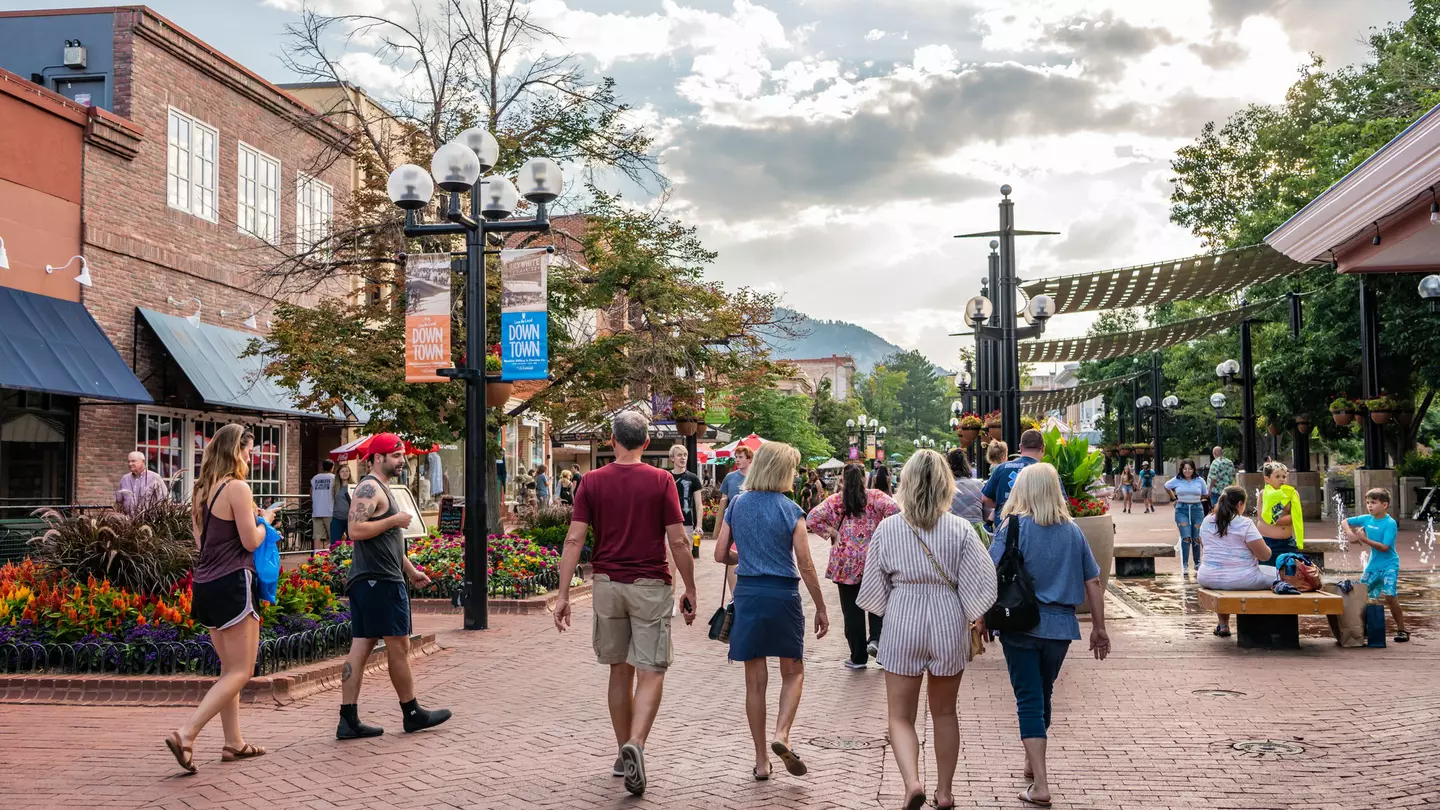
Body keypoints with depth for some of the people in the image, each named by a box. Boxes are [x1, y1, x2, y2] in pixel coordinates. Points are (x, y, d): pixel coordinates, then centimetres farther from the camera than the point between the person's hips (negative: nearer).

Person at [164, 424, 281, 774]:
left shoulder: (203, 489, 12)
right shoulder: (237, 488, -13)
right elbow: (250, 541, -14)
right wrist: (265, 520, 5)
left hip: (206, 584, 9)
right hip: (233, 584, -9)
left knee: (229, 668, 17)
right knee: (240, 672, -5)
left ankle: (234, 742, 20)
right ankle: (185, 734, -17)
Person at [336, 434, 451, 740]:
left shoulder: (380, 489, 21)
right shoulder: (370, 488, -12)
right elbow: (355, 530, -25)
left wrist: (411, 570, 26)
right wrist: (394, 520, -17)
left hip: (368, 582, 10)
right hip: (380, 582, -10)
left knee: (361, 647, 6)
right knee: (398, 646, 0)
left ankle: (348, 720, 6)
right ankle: (412, 714, 11)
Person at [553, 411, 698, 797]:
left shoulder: (593, 482, 1)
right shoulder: (661, 480, -5)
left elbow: (574, 540, -5)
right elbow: (678, 541, -7)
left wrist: (563, 595, -2)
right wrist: (690, 591, 3)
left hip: (607, 584, 3)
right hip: (650, 586, -3)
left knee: (620, 671, 16)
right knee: (650, 672, 0)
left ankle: (624, 753, 23)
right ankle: (635, 745, -21)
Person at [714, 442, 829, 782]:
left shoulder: (737, 505, 2)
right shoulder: (790, 511, -7)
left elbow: (721, 555, 3)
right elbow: (805, 565, -9)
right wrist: (821, 608, -1)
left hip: (747, 592, 3)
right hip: (782, 594, -3)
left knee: (755, 680, 9)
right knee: (793, 671, 15)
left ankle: (761, 761, 13)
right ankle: (782, 735, -7)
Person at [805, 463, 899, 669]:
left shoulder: (834, 501, 2)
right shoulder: (875, 497, 1)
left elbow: (812, 520, -10)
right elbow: (894, 509, -17)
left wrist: (831, 533, 0)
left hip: (845, 563, 0)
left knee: (852, 611, 7)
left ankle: (858, 657, 12)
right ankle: (876, 638, -5)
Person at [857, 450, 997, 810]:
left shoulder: (887, 528, -5)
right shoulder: (960, 530, -7)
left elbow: (873, 586, 2)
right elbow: (979, 584, -8)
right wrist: (974, 619, 9)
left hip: (902, 625, -1)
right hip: (949, 623, 1)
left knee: (900, 715, 7)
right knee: (945, 712, 18)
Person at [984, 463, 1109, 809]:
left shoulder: (1012, 527, -8)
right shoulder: (1073, 531, 3)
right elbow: (1093, 583, 7)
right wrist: (1099, 628, 15)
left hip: (1021, 625, -4)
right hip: (1060, 627, 4)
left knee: (1029, 701, 0)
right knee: (1043, 695, 21)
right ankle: (1033, 764, 39)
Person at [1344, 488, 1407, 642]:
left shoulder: (1390, 523, -16)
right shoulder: (1366, 519, 1)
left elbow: (1385, 547, -23)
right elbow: (1345, 522, 15)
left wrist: (1365, 539, -26)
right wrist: (1349, 533, -4)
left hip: (1389, 565, -7)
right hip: (1373, 565, 7)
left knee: (1390, 596, -20)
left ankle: (1401, 630, -8)